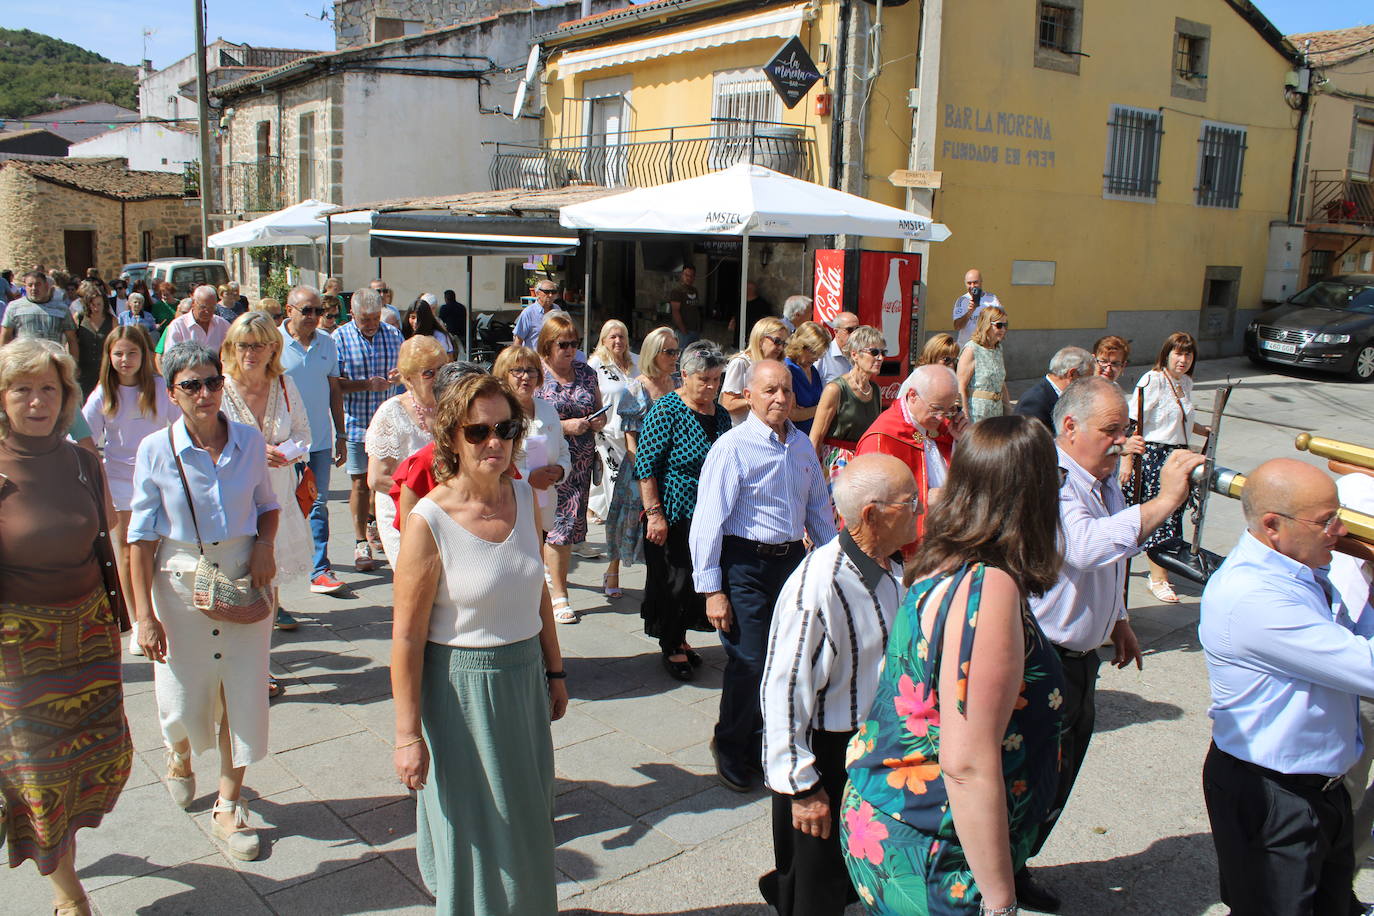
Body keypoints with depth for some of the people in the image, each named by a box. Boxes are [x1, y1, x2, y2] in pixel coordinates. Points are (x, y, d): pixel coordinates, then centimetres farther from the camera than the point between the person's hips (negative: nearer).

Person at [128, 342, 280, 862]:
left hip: (244, 580, 2)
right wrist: (145, 614, -10)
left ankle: (229, 807, 21)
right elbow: (142, 536, -6)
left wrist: (265, 545, -8)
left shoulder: (249, 442, -3)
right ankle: (180, 758, 46)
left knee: (244, 693, 4)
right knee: (184, 697, 9)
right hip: (182, 583, -1)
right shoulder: (157, 451, -9)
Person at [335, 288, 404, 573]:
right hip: (356, 421, -3)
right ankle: (361, 542, 7)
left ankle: (374, 525, 36)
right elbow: (333, 383, -9)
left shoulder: (392, 334, 7)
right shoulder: (340, 338, -4)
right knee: (360, 482, -1)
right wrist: (367, 384, -21)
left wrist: (400, 374, -9)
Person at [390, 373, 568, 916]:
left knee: (526, 819, 21)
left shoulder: (524, 498, -2)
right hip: (460, 686, -5)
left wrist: (554, 671, 13)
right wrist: (408, 733, -14)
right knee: (475, 832, 11)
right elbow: (407, 636, -16)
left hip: (525, 676, 6)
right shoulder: (429, 521, -19)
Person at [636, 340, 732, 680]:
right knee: (673, 578, 3)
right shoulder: (666, 410, -13)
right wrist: (654, 514, -19)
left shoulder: (720, 415, 7)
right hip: (673, 515, -6)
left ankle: (679, 637, 29)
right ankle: (670, 646, 20)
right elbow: (645, 465, -15)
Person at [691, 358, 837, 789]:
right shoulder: (733, 447, -13)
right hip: (745, 565, -6)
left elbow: (819, 508, 19)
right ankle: (729, 746, 21)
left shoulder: (802, 445, 8)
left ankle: (758, 745, 35)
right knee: (750, 663, -6)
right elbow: (708, 522, -14)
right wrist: (711, 589, -16)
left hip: (792, 560, 6)